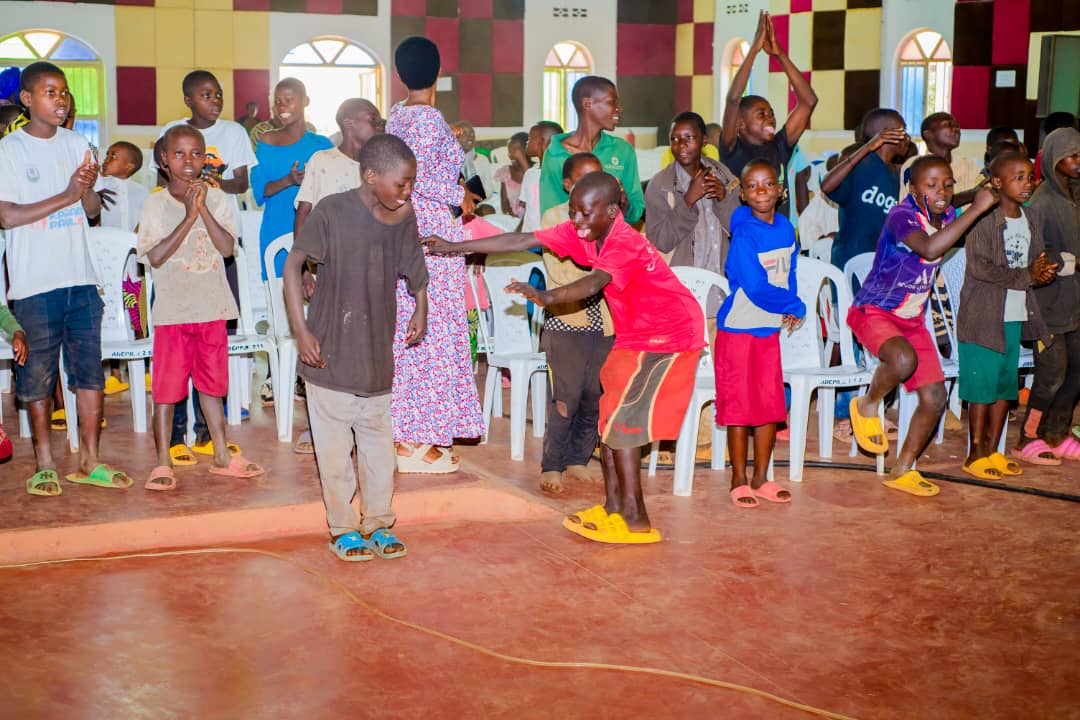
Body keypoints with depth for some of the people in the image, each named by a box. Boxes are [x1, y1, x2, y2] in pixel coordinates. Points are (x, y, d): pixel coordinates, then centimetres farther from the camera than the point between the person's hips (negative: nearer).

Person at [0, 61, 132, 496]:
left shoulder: (77, 145, 10)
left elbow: (93, 211, 12)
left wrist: (87, 188, -10)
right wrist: (66, 196, -14)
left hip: (81, 276, 4)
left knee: (90, 370, 5)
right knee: (38, 374, 3)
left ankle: (89, 461, 15)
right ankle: (44, 464, 15)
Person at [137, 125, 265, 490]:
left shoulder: (218, 199, 3)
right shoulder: (155, 204, -4)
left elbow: (228, 247, -9)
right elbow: (155, 257, -13)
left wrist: (203, 209, -18)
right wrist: (188, 218, -18)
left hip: (212, 308, 3)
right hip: (172, 310, -2)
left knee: (212, 383, 14)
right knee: (166, 387, 1)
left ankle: (223, 455, 25)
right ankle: (163, 462, 10)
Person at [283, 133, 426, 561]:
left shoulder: (404, 217, 0)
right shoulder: (333, 212, -13)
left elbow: (413, 270, 18)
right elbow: (293, 265, -9)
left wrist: (420, 308, 8)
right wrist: (301, 331, -14)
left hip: (376, 355, 4)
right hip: (330, 353, -4)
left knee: (379, 445, 10)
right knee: (335, 447, 5)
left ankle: (378, 524, 26)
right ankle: (342, 529, 20)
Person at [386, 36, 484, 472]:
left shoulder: (397, 114, 11)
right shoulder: (429, 119, -14)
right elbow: (418, 180, -21)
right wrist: (460, 197, -8)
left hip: (404, 229, 9)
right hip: (433, 231, -9)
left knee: (405, 328, 12)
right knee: (432, 328, -3)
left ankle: (403, 435, 18)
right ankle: (421, 443, 2)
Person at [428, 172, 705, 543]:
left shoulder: (626, 245, -27)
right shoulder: (580, 233, -3)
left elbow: (594, 282, -46)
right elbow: (522, 241, -3)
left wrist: (548, 296, -64)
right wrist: (455, 247, -4)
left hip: (669, 335, -9)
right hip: (636, 335, 9)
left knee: (621, 419, -12)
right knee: (610, 414, 9)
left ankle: (635, 520, -8)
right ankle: (614, 508, 16)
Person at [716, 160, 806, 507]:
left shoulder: (786, 229, 5)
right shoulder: (744, 235, -17)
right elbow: (756, 288, -21)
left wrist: (789, 310, -3)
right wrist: (796, 306, -10)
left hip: (770, 327, 7)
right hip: (739, 326, -7)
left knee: (771, 404, 9)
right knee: (740, 405, 0)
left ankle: (761, 478, 21)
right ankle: (739, 481, 11)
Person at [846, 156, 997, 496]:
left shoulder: (948, 216, 3)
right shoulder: (902, 215, -21)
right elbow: (929, 248, -42)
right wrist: (976, 208, -39)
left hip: (913, 319, 8)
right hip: (873, 312, -8)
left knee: (935, 397, 2)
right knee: (904, 360, -38)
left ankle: (902, 471, 17)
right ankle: (868, 405, -6)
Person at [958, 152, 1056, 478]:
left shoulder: (1032, 218, 10)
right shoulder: (983, 219, -12)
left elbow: (1036, 263, 17)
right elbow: (979, 268, -20)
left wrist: (1044, 272, -7)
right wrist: (1027, 275, -17)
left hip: (1016, 315, 7)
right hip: (984, 315, -7)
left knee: (1006, 385, 11)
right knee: (983, 385, -3)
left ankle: (992, 451, 22)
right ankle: (975, 455, 8)